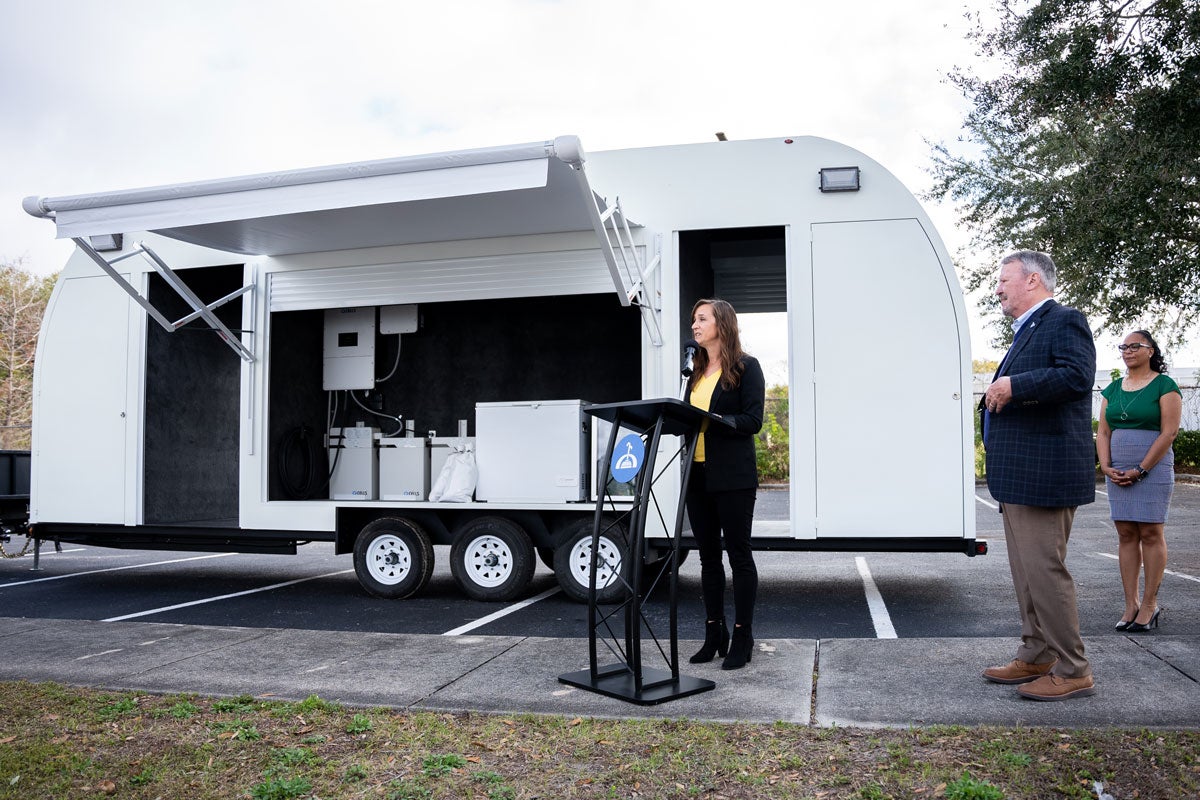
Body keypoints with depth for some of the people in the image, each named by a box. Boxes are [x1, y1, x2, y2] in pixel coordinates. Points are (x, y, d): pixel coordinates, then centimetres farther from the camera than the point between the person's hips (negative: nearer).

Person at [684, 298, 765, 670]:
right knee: (708, 556, 11)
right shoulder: (697, 372, 19)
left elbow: (753, 420, -12)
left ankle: (742, 637, 9)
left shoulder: (746, 367, -3)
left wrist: (713, 420, -23)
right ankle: (714, 635, 20)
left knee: (738, 555, 0)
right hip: (698, 474, 7)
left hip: (733, 476, -7)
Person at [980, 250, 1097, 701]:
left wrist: (1013, 386, -20)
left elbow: (1076, 376, -26)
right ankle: (1036, 659, 27)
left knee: (1045, 571, -6)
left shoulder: (1065, 323, -9)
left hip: (1044, 476, -10)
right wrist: (996, 397, 8)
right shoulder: (1025, 332, 20)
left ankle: (1072, 672, 6)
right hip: (1019, 478, 10)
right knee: (1026, 574, 16)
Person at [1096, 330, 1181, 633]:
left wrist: (1141, 470, -12)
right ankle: (1130, 605, 9)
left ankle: (1150, 604, 6)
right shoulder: (1113, 389, 13)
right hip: (1117, 471, 5)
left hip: (1152, 468, -5)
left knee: (1150, 533, -2)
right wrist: (1106, 467, -1)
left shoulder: (1164, 385, -3)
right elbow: (1103, 432, 12)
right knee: (1126, 534, 5)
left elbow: (1169, 432, -10)